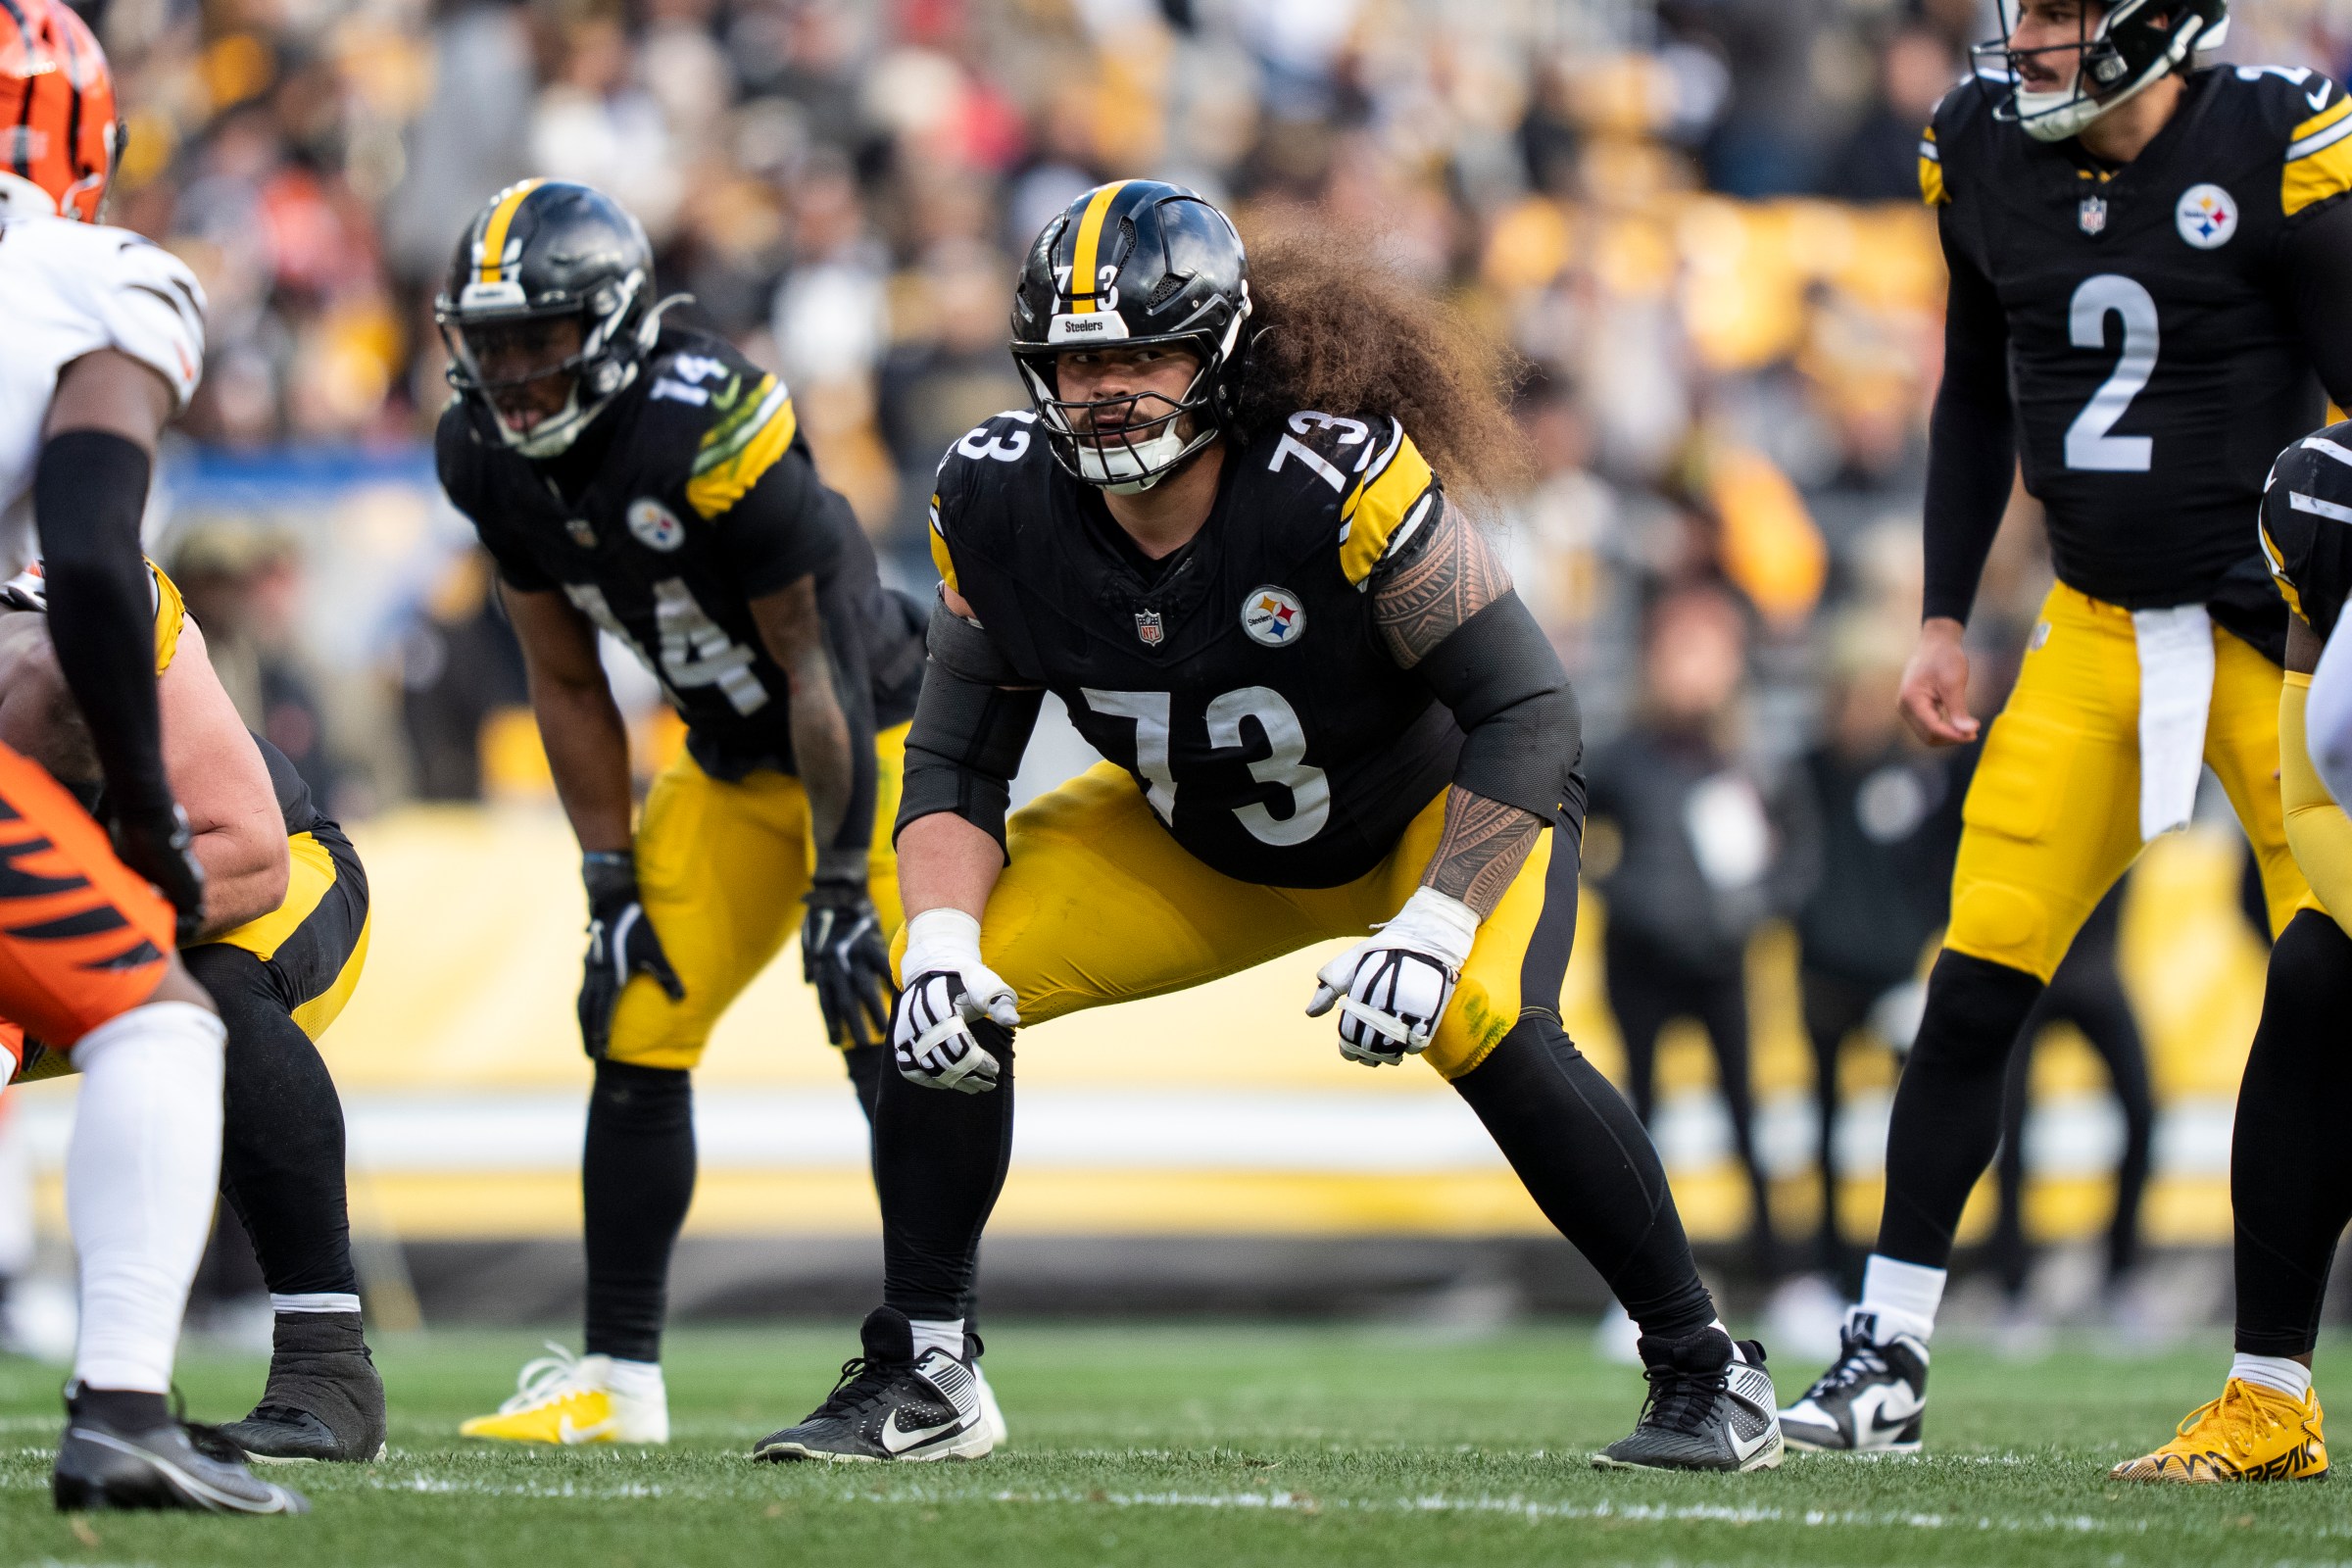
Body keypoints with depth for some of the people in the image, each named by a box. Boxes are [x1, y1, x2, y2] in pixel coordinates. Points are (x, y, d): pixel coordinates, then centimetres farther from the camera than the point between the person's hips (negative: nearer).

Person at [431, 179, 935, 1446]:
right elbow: (568, 687, 2)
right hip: (731, 760, 7)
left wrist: (841, 889, -21)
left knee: (889, 1041, -16)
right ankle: (618, 1380, 7)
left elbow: (818, 671, -24)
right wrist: (611, 888, -3)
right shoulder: (488, 454, -9)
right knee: (636, 1034, 0)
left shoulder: (706, 434, -30)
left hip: (873, 737, -7)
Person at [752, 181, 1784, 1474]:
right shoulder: (997, 506, -21)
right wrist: (940, 942, -27)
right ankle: (919, 1375, 3)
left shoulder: (1336, 481, -36)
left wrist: (1430, 933, -38)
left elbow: (1527, 711, -30)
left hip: (1438, 809, -5)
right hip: (1199, 844, 5)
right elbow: (957, 760, -9)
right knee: (946, 997, -13)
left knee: (1488, 1030, -32)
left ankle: (1704, 1373, -15)